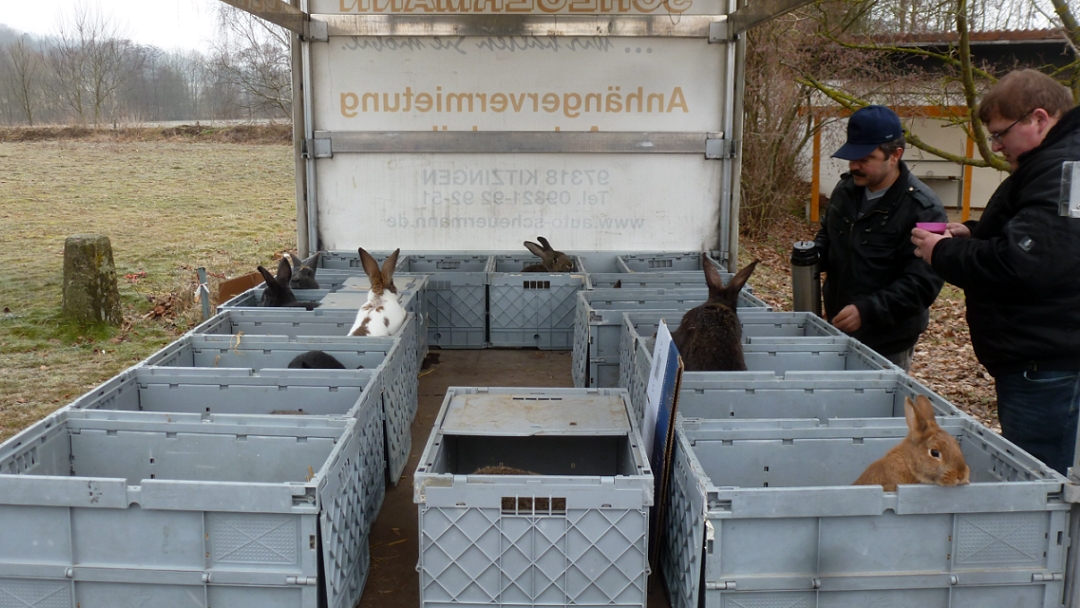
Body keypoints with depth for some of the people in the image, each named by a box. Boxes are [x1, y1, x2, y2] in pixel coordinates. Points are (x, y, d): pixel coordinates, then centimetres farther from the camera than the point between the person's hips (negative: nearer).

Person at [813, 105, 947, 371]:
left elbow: (923, 282, -23)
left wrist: (867, 310, -32)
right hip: (839, 330, 7)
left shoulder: (922, 209, -19)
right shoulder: (846, 189, 4)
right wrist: (813, 255, -1)